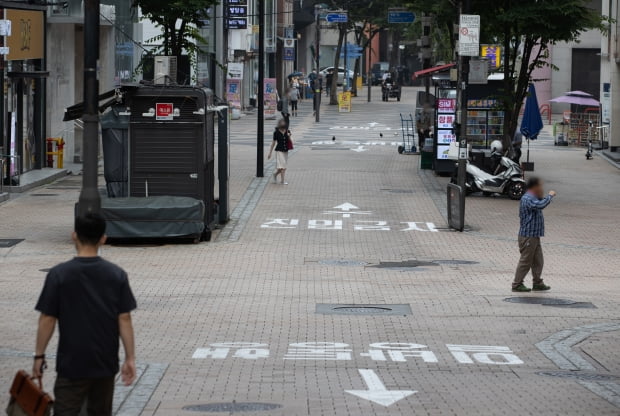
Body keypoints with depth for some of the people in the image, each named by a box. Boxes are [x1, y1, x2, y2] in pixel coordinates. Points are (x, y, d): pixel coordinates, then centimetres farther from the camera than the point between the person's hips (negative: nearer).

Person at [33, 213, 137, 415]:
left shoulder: (59, 275, -10)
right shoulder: (116, 275, -3)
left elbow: (47, 319, -9)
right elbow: (124, 319, -3)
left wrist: (39, 355, 1)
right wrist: (130, 358, 3)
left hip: (71, 363, -3)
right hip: (106, 362, 3)